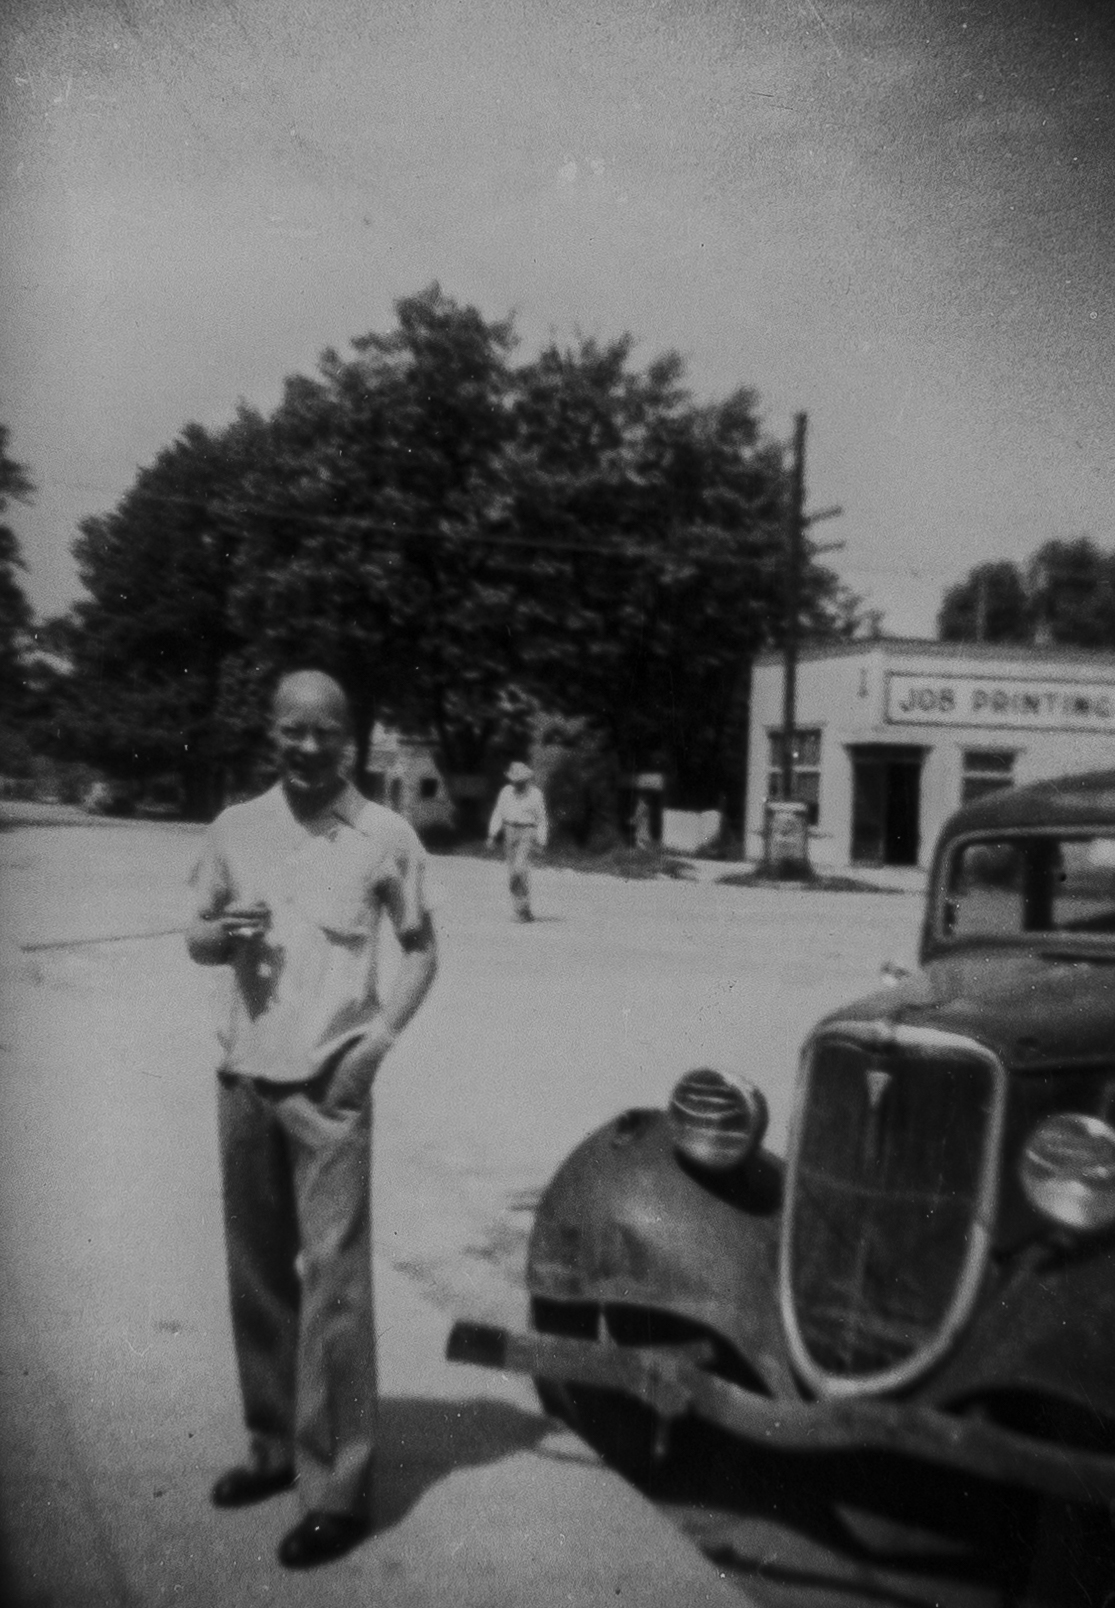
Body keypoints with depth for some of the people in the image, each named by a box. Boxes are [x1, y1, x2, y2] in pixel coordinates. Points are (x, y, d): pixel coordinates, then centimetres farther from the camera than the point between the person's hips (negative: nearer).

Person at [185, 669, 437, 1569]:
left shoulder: (385, 836, -4)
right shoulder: (236, 828, 5)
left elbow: (421, 948, 5)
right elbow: (195, 939, 13)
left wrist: (382, 1034, -9)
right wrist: (222, 933, -11)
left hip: (330, 1086, -4)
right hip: (244, 1082, 4)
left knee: (333, 1282, -5)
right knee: (257, 1275, 14)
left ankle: (339, 1489, 6)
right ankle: (275, 1446, 31)